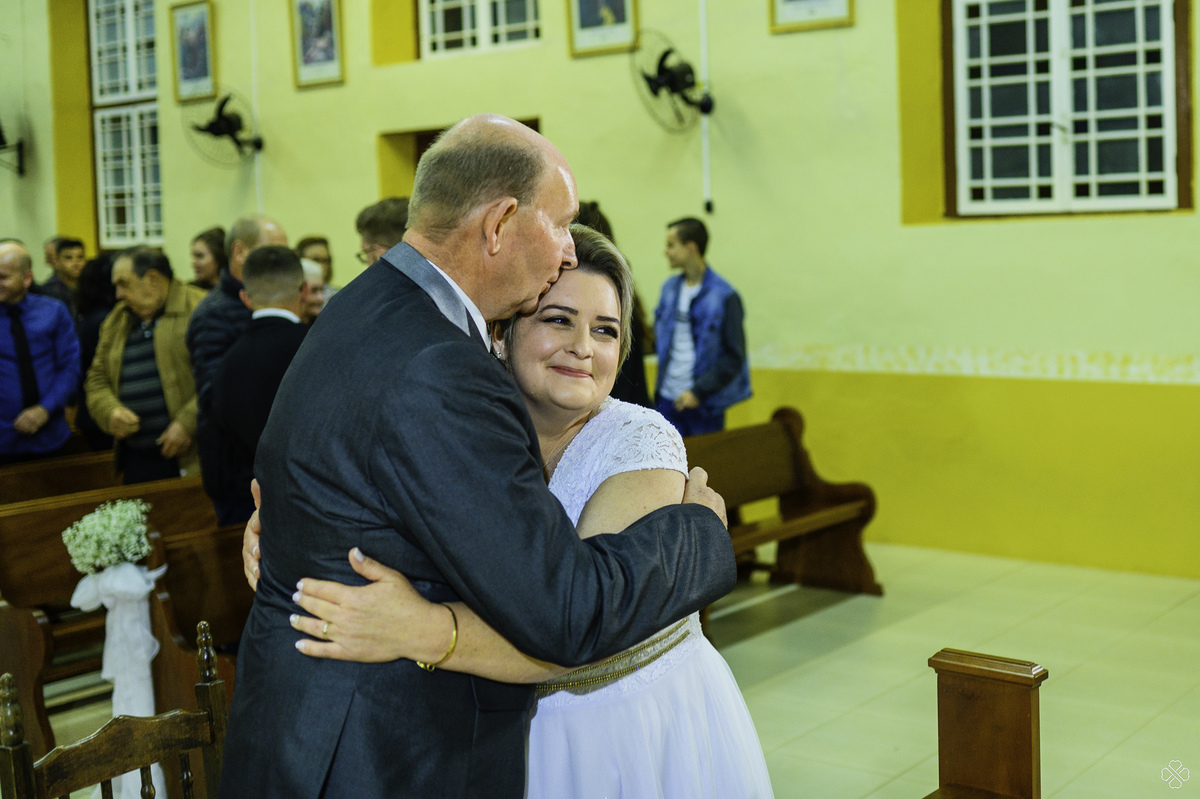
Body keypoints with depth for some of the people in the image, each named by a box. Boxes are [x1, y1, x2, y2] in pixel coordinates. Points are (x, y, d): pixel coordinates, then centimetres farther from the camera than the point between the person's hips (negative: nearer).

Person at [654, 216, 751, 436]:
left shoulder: (724, 297, -10)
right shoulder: (670, 288, 8)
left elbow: (734, 357, -10)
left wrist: (699, 391, -15)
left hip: (704, 403, -5)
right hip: (667, 399, 5)